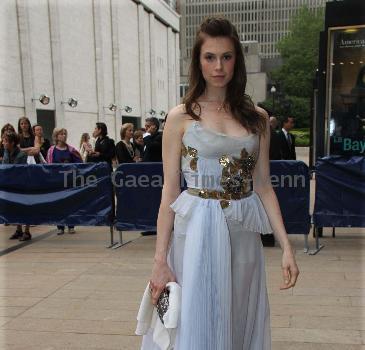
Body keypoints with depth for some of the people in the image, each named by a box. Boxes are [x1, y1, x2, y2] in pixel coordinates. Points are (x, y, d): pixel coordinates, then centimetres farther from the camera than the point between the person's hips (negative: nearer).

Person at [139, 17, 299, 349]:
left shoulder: (258, 118, 7)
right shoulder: (181, 117, -2)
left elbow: (263, 186, 6)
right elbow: (170, 191, -5)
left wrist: (287, 246, -1)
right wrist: (160, 260, -8)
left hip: (244, 234, 3)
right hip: (197, 233, -3)